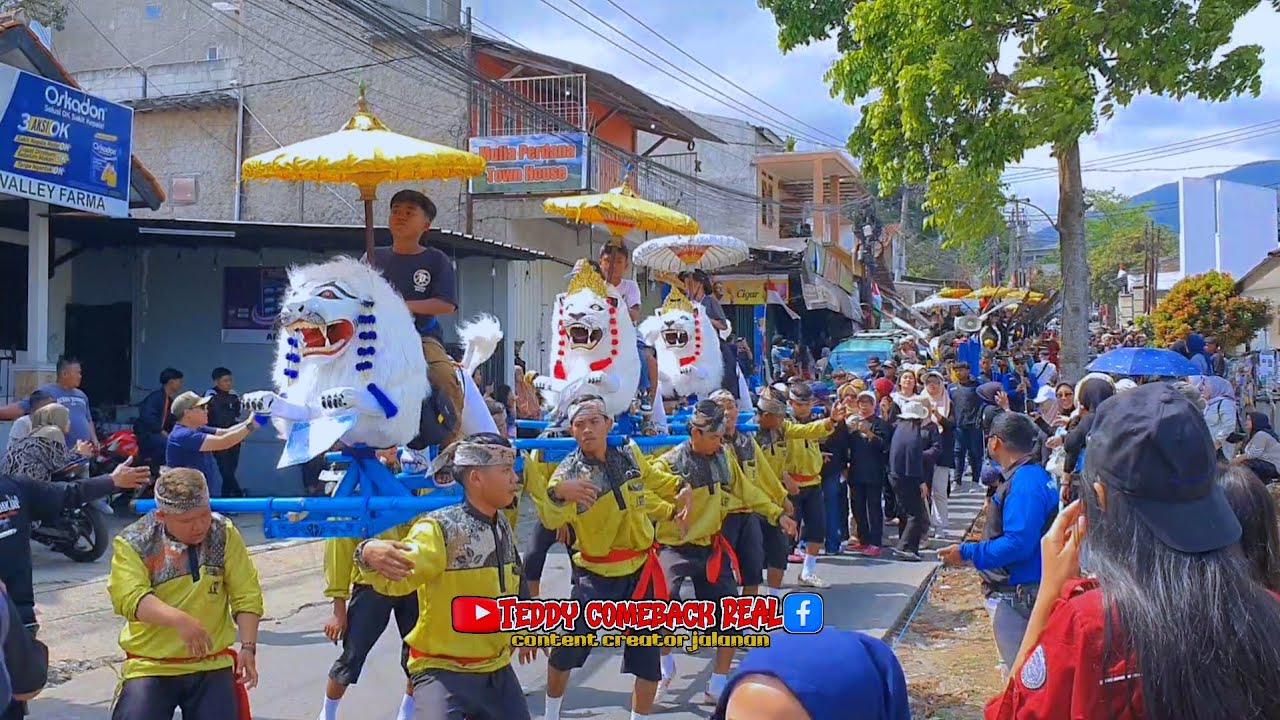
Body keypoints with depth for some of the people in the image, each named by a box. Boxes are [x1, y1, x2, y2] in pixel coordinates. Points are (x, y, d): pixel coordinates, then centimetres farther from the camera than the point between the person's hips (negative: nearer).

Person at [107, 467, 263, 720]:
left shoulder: (224, 535, -1)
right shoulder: (133, 544, -7)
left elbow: (246, 595, 0)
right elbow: (130, 597, -21)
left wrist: (248, 646, -11)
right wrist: (179, 619, -36)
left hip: (212, 665, 2)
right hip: (150, 667, -1)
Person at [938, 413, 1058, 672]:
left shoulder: (1024, 482, -22)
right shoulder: (1034, 475, 10)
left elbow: (1018, 544, -28)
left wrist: (966, 552, -20)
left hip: (1016, 596, -10)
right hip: (1018, 592, 10)